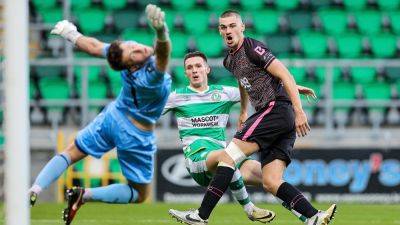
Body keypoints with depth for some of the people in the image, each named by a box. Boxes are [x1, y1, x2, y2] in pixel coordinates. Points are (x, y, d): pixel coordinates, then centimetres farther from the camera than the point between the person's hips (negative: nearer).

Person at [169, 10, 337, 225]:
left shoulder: (252, 47, -8)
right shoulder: (230, 60, 20)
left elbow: (285, 76, -14)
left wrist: (299, 111, -21)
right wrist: (243, 113, 51)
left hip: (276, 109, -9)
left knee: (227, 157, -12)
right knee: (271, 182, -2)